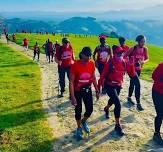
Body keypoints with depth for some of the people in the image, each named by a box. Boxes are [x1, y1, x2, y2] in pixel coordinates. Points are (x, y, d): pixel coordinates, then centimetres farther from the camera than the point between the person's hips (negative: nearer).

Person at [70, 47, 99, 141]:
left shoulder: (92, 63, -9)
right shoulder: (76, 65, -23)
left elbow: (93, 78, 4)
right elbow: (71, 82, -19)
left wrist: (97, 91, 7)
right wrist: (72, 97, -22)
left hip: (88, 89, 4)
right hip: (77, 91, -3)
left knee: (90, 109, 4)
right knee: (78, 110, 7)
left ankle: (84, 122, 37)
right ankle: (79, 128, 32)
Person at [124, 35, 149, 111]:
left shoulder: (145, 49, -2)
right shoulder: (133, 48, -17)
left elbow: (147, 58, 8)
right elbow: (125, 56, -11)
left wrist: (143, 61, -13)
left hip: (139, 69, 6)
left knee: (132, 84, 21)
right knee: (137, 84, -16)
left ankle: (129, 98, 41)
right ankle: (138, 103, -11)